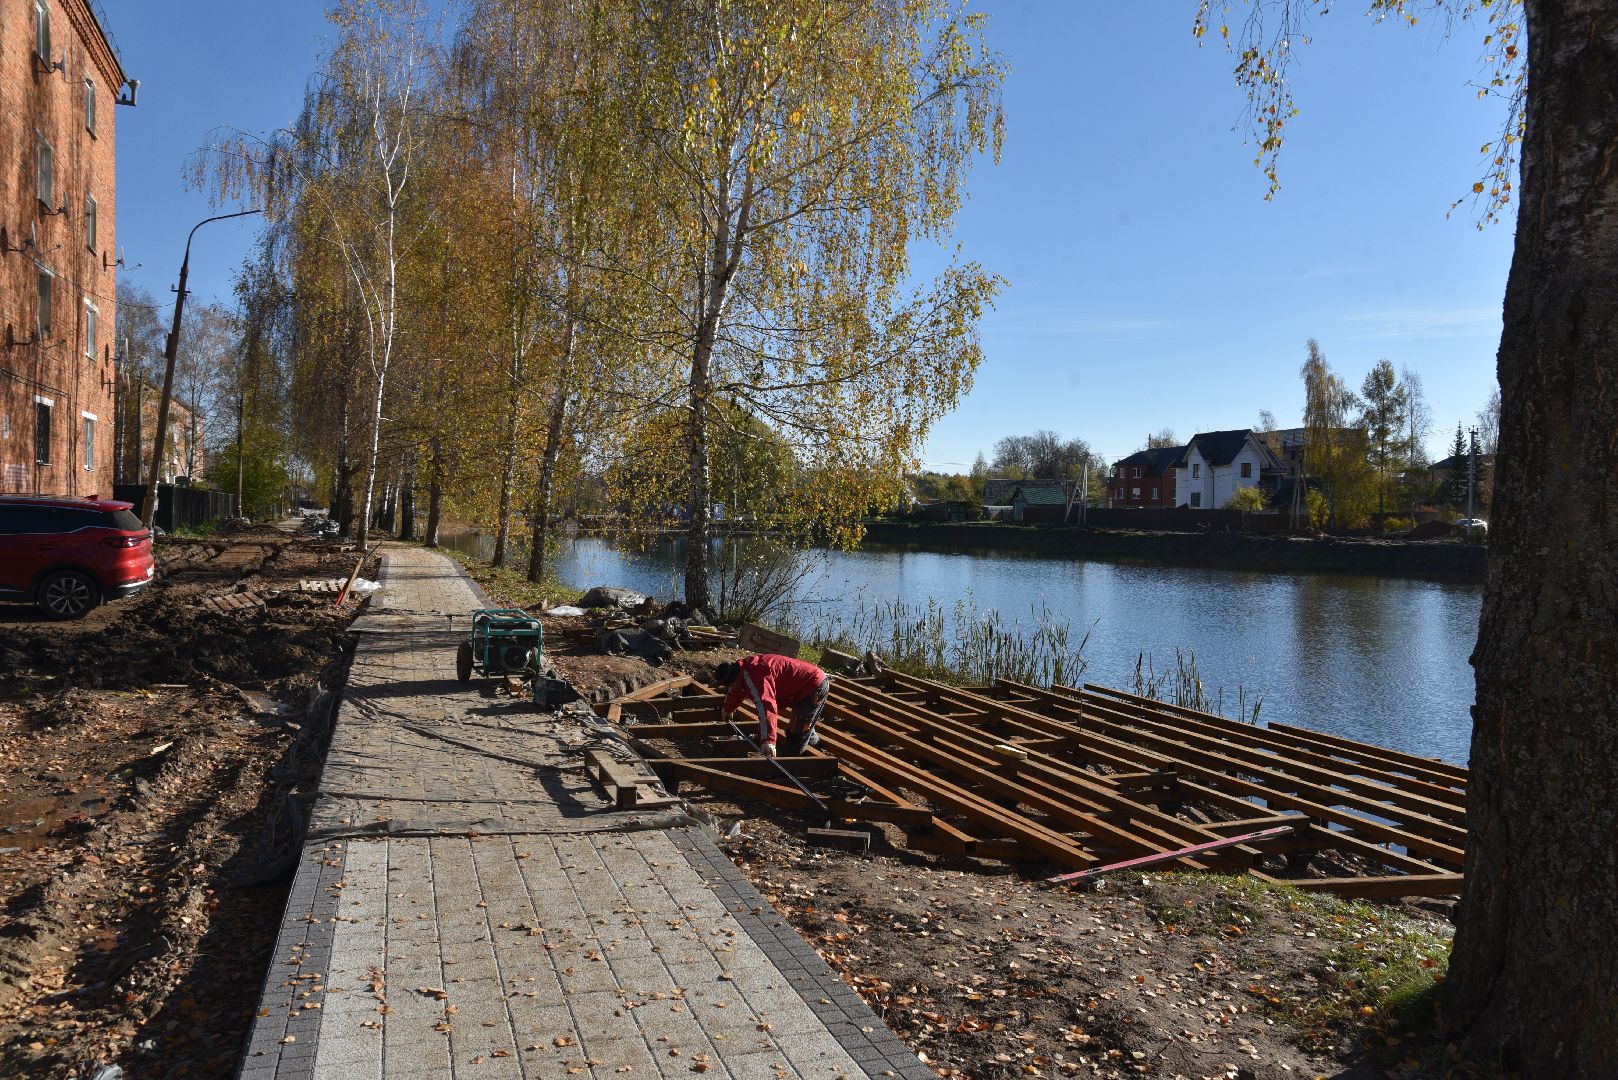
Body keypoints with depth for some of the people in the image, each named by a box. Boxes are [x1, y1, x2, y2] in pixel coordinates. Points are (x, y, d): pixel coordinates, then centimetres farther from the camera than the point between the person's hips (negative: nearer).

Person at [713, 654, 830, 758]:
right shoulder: (744, 669, 7)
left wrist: (768, 741, -46)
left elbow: (766, 707, -40)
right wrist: (728, 709, 48)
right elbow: (737, 692, 29)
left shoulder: (753, 676, -28)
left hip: (813, 688, -11)